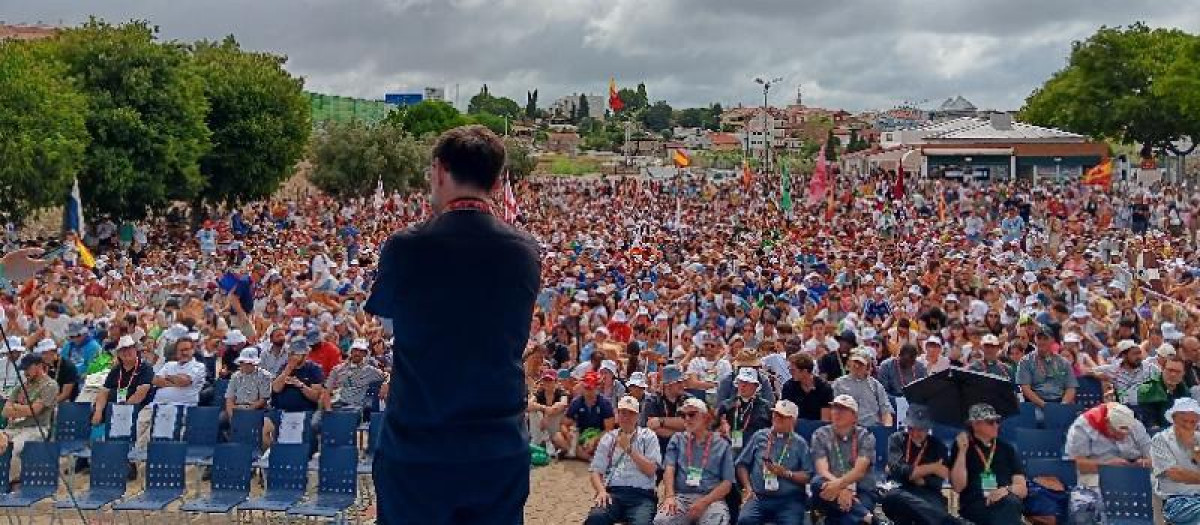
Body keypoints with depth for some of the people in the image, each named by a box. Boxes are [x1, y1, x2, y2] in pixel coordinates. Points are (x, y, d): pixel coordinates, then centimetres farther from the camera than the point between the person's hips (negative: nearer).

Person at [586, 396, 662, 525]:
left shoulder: (648, 436, 11)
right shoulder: (608, 438, 16)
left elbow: (650, 470, 0)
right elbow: (596, 471, 10)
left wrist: (629, 449, -6)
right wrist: (601, 491, -9)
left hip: (641, 495, -1)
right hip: (613, 492, 1)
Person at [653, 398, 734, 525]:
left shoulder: (722, 445, 11)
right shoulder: (677, 439, 17)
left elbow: (727, 483, 4)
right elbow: (669, 470, 4)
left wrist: (704, 502, -12)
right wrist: (670, 496, -15)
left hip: (711, 499, -1)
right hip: (680, 496, 2)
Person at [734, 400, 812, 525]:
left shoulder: (799, 443, 10)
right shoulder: (759, 436, 14)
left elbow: (808, 476, 2)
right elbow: (742, 464, 14)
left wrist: (786, 473, -10)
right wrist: (747, 487, 1)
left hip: (788, 500, -1)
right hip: (758, 497, 1)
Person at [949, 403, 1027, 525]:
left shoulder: (1007, 449, 18)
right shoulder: (961, 447, 9)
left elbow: (1022, 489, 12)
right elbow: (958, 486, -3)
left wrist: (1007, 490, -12)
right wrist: (962, 451, -9)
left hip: (1008, 506, 2)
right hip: (973, 508, -2)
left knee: (1010, 501, -35)